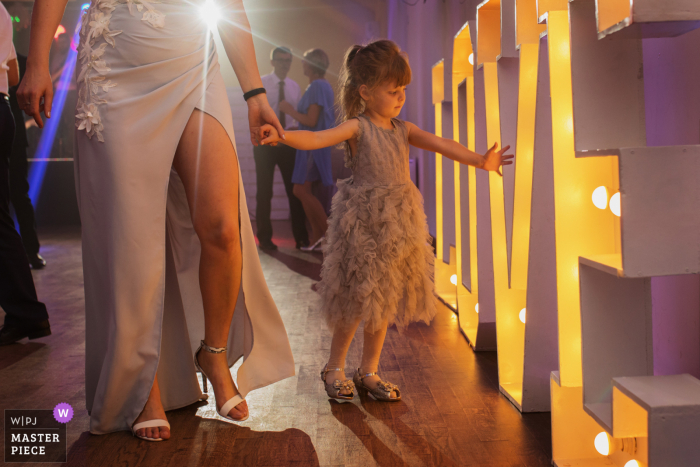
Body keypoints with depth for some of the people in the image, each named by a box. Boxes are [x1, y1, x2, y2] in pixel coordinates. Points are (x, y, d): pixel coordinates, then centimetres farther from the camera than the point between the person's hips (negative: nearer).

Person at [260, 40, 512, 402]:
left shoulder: (402, 130, 10)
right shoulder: (357, 127, -8)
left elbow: (439, 144, 0)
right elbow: (316, 138, -21)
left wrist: (478, 160, -13)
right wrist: (282, 136, -40)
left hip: (397, 222, 6)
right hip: (362, 222, -6)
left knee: (384, 301, 11)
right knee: (357, 298, 0)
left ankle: (368, 372, 24)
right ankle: (334, 368, 20)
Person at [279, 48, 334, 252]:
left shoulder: (317, 86, -16)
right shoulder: (325, 86, 14)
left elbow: (311, 121, -21)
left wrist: (289, 110, -9)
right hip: (315, 144, 10)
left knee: (301, 190, -7)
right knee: (304, 191, 9)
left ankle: (328, 231, -2)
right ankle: (317, 236, 12)